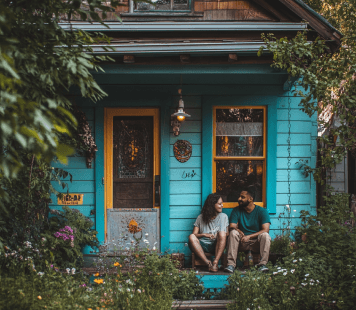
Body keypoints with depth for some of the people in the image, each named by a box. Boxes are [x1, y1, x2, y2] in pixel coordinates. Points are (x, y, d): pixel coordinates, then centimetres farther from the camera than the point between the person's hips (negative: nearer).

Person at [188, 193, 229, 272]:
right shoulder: (201, 217, 7)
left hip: (216, 246, 0)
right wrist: (204, 235, -17)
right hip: (202, 245, 0)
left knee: (222, 234, -30)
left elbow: (224, 234, 2)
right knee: (191, 237, -29)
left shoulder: (223, 216, 9)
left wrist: (217, 235, -20)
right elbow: (194, 234, 3)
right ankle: (208, 263, -36)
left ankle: (215, 263, -36)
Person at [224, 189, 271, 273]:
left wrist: (249, 236, -26)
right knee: (233, 233, -27)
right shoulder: (236, 211, 5)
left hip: (257, 243, -2)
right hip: (241, 243, 2)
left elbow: (265, 230, -15)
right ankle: (231, 264, -34)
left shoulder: (262, 211, -3)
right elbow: (231, 227, -5)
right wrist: (239, 231, -29)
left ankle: (263, 264, -35)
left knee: (265, 235, -31)